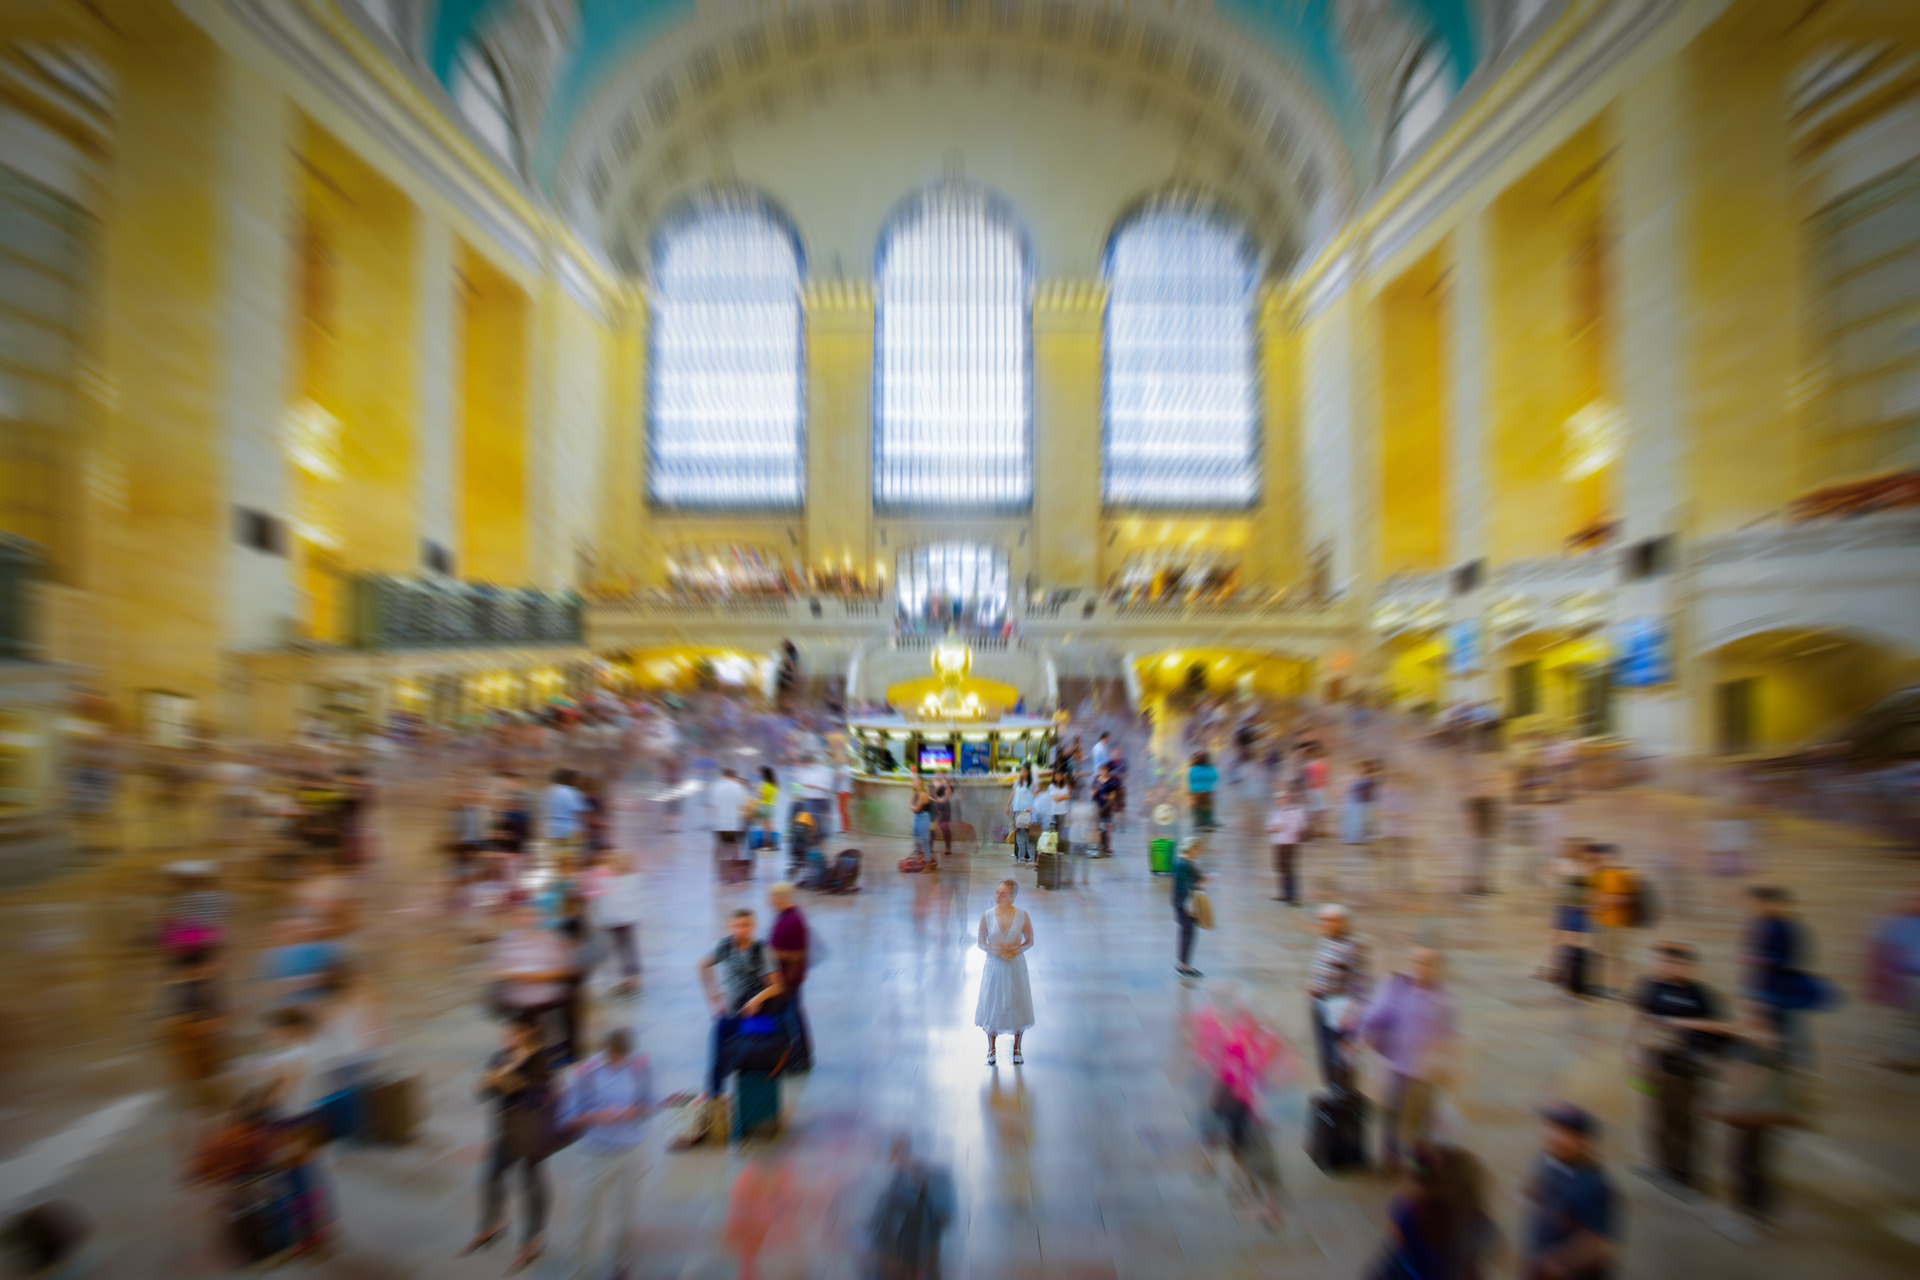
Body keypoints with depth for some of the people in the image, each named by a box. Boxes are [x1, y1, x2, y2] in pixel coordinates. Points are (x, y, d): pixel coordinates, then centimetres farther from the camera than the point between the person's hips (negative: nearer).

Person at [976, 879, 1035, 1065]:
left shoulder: (1022, 916, -10)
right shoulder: (987, 916, -10)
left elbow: (1029, 941, 1)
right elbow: (981, 943, 0)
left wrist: (1015, 951, -15)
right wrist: (996, 951, -17)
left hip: (1016, 965, 0)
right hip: (994, 966, 0)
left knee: (1017, 1005, 9)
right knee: (992, 1006, 8)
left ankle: (1017, 1048, 32)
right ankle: (992, 1049, 31)